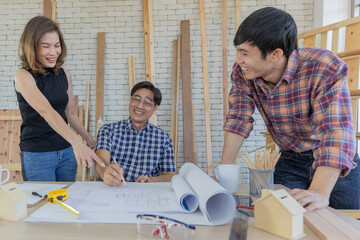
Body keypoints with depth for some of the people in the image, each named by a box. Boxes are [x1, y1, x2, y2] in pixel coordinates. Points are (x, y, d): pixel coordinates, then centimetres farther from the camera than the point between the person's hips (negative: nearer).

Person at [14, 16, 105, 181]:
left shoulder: (64, 75, 5)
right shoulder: (23, 76, -12)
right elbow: (46, 111, -28)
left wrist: (92, 142, 14)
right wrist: (77, 143, -42)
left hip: (66, 152, 5)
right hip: (37, 154, -5)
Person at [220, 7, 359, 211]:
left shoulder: (325, 69, -29)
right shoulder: (243, 72, -14)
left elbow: (335, 131, -38)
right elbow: (239, 118, -10)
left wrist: (319, 192, -49)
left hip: (337, 164, -3)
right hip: (291, 161, 3)